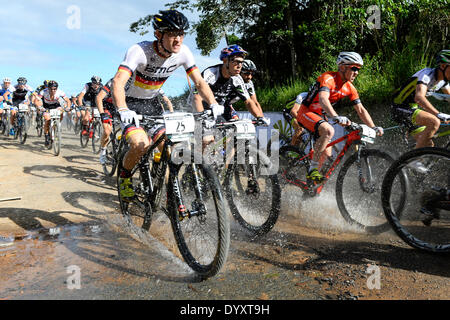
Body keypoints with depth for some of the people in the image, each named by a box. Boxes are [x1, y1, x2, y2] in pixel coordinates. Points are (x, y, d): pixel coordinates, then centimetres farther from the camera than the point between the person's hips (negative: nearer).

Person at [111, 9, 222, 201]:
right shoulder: (140, 51, -29)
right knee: (141, 144, -26)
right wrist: (123, 111, -57)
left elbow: (199, 82, -9)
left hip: (152, 102, 5)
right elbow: (118, 81, -40)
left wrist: (214, 105, -26)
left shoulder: (183, 52, -14)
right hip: (131, 103, -5)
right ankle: (124, 177, 4)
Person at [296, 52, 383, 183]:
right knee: (329, 130, -34)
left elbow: (361, 110, 2)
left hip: (320, 116, 8)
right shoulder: (328, 78, -22)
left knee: (327, 153, 4)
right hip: (307, 112, -8)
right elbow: (323, 99, -40)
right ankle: (313, 169, -27)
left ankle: (311, 178, 23)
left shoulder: (350, 88, 0)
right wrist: (336, 117, -55)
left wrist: (374, 128, -10)